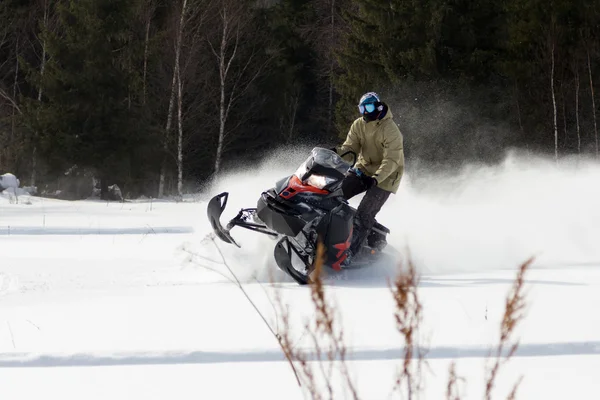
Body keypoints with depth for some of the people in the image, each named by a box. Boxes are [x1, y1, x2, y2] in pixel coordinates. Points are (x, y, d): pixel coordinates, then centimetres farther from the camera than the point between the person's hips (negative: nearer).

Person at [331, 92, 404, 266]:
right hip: (363, 169, 7)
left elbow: (392, 161, -25)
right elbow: (350, 149, -3)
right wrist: (338, 151, -27)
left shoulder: (390, 130, -20)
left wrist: (376, 178, -38)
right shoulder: (358, 125, 0)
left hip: (385, 176, -7)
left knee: (364, 215, -18)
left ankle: (350, 253, -22)